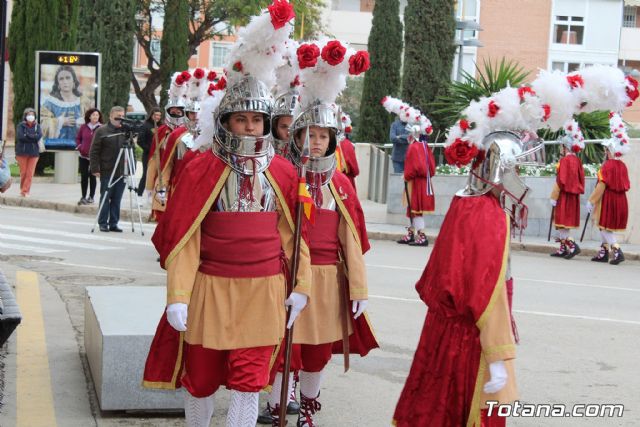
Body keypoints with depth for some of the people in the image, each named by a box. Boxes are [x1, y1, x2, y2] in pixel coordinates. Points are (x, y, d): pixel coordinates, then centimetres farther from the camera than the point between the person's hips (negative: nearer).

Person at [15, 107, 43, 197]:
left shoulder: (37, 126, 7)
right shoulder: (21, 125, 0)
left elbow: (39, 136, -9)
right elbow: (20, 136, -15)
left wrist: (27, 135, -12)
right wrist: (33, 137, -12)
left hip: (34, 153, 1)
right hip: (22, 152, -1)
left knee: (30, 173, -4)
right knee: (23, 173, 2)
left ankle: (25, 191, -1)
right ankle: (22, 189, 19)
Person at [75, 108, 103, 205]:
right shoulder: (84, 127, 4)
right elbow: (78, 138, 15)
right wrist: (79, 147, 1)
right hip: (83, 156, 3)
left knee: (92, 176, 3)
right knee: (84, 177, 6)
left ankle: (91, 197, 12)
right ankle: (83, 197, 13)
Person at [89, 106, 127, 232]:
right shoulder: (101, 131, -1)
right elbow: (94, 152, -2)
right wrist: (95, 169, -8)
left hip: (122, 172, 3)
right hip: (107, 171, -3)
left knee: (117, 199, 6)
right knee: (105, 197, 2)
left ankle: (113, 223, 12)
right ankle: (103, 223, 10)